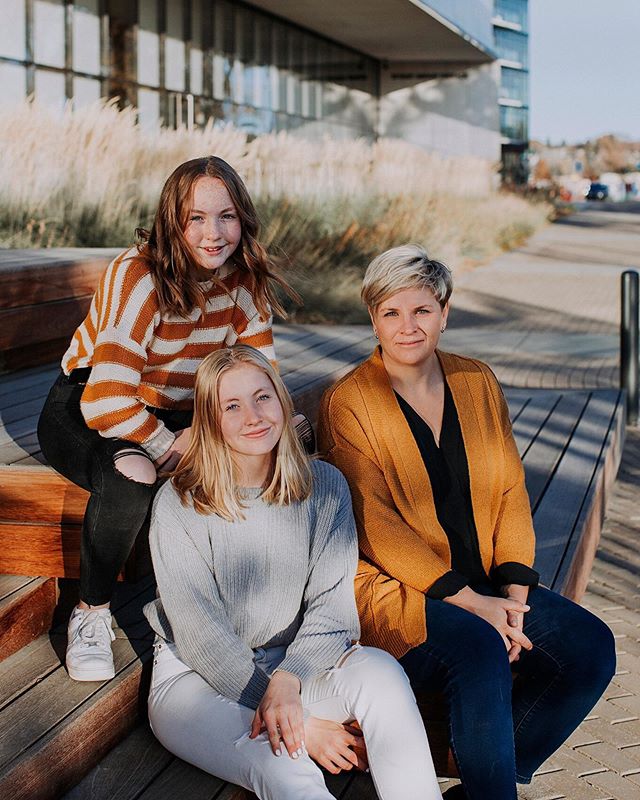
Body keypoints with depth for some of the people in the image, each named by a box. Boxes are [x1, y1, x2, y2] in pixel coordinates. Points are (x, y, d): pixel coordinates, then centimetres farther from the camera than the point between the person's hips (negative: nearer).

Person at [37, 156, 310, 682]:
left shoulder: (244, 279, -7)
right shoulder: (140, 276, -26)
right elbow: (105, 403, -34)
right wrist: (170, 445, -23)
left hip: (174, 416, 5)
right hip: (83, 414, -5)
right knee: (132, 473, -40)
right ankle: (92, 615, -14)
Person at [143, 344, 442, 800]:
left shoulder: (324, 486, -2)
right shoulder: (179, 505, -12)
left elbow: (331, 605, -8)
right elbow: (199, 633, -14)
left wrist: (287, 681, -29)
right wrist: (302, 724, -20)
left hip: (296, 664, 3)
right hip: (197, 677, -3)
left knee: (382, 671, -29)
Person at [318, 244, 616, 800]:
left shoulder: (477, 381, 9)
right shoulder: (347, 404, -7)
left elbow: (510, 490, 8)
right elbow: (374, 526, -12)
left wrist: (514, 592, -8)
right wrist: (468, 601, -18)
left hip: (485, 583, 6)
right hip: (396, 589, -6)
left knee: (591, 646, -14)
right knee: (481, 651, -33)